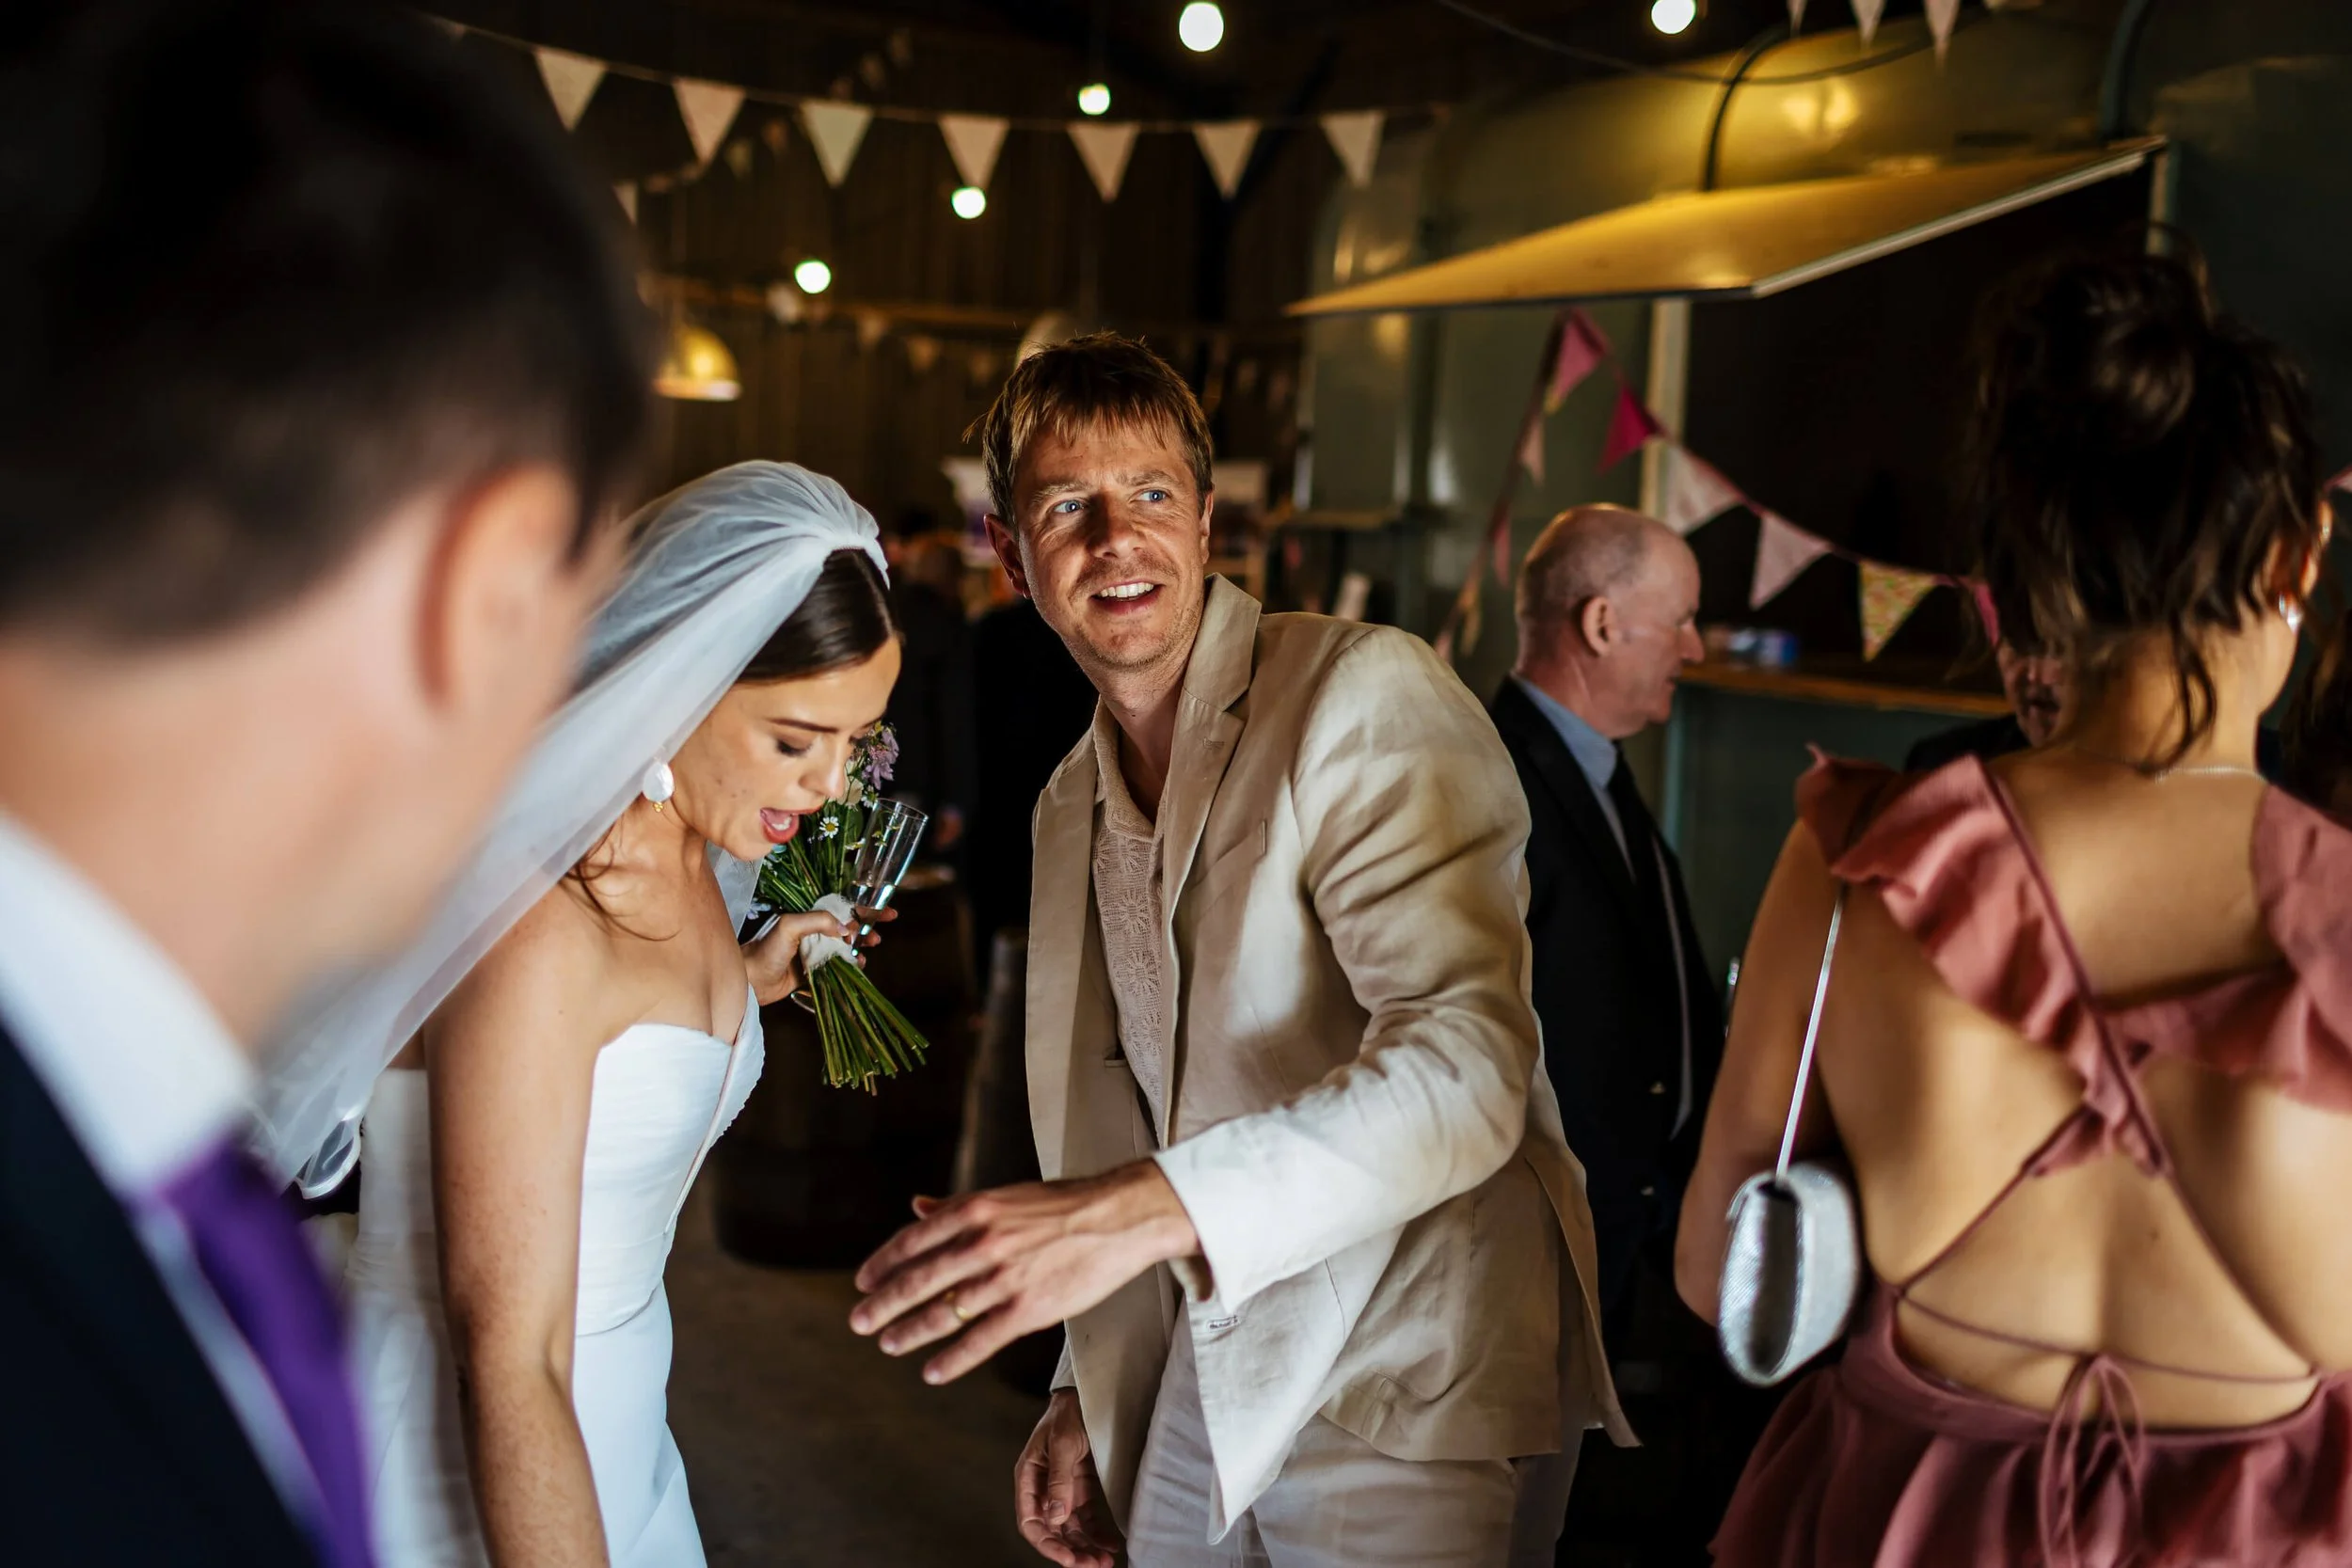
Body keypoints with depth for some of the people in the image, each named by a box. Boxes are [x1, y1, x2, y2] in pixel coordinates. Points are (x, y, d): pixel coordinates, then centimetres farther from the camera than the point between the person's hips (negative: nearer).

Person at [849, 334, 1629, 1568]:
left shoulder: (1368, 695, -16)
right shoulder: (1071, 806, 9)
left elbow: (1465, 1068, -29)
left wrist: (1148, 1206, -40)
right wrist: (1086, 1393, 14)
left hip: (1407, 1391, -6)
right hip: (1207, 1375, 7)